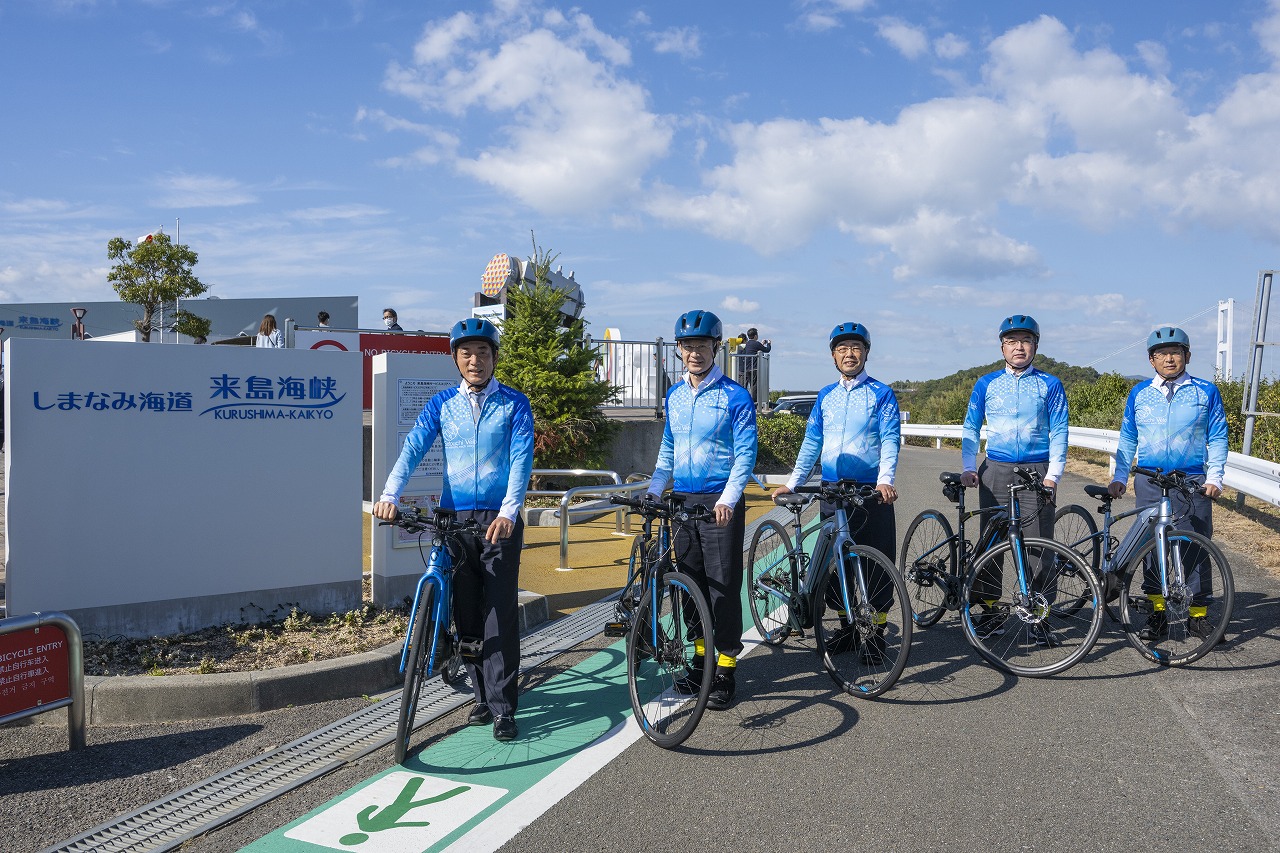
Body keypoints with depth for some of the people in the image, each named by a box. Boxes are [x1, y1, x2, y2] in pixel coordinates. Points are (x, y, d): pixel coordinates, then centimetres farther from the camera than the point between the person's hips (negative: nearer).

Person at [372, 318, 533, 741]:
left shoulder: (514, 403, 1)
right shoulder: (442, 403, 8)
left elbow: (521, 459, -10)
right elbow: (413, 447, -4)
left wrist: (508, 511, -25)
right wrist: (389, 495, -20)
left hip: (500, 520, -3)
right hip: (454, 518, 3)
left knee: (500, 613, -6)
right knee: (466, 614, 8)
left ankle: (502, 709, 1)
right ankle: (483, 695, 23)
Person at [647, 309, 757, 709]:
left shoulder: (735, 396, -7)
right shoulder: (675, 395, 11)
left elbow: (745, 454, -11)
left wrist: (728, 499, -23)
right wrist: (653, 491, 8)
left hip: (720, 503, -6)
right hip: (683, 500, 6)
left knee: (723, 587, -3)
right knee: (692, 585, 11)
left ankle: (725, 673, 6)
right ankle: (701, 661, 24)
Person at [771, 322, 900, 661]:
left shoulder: (881, 393, 0)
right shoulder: (825, 396, 13)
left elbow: (890, 440, -9)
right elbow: (811, 442, 14)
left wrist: (885, 479, -25)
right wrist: (792, 483, 7)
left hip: (871, 492, -4)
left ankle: (876, 632, 10)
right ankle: (847, 626, 23)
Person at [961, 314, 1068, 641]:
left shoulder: (1050, 385, 6)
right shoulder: (986, 384, 9)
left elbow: (1058, 433, 2)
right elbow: (970, 429, 10)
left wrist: (1053, 474, -8)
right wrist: (969, 469, -1)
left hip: (1037, 471, -1)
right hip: (995, 470, 1)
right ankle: (990, 610, 13)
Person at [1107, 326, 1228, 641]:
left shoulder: (1206, 391, 5)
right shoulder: (1139, 393, 9)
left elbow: (1218, 438, 4)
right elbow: (1128, 439, 13)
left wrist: (1214, 477, -6)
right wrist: (1119, 477, 6)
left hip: (1193, 482, -2)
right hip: (1149, 484, 2)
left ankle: (1198, 615, 13)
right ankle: (1158, 614, 14)